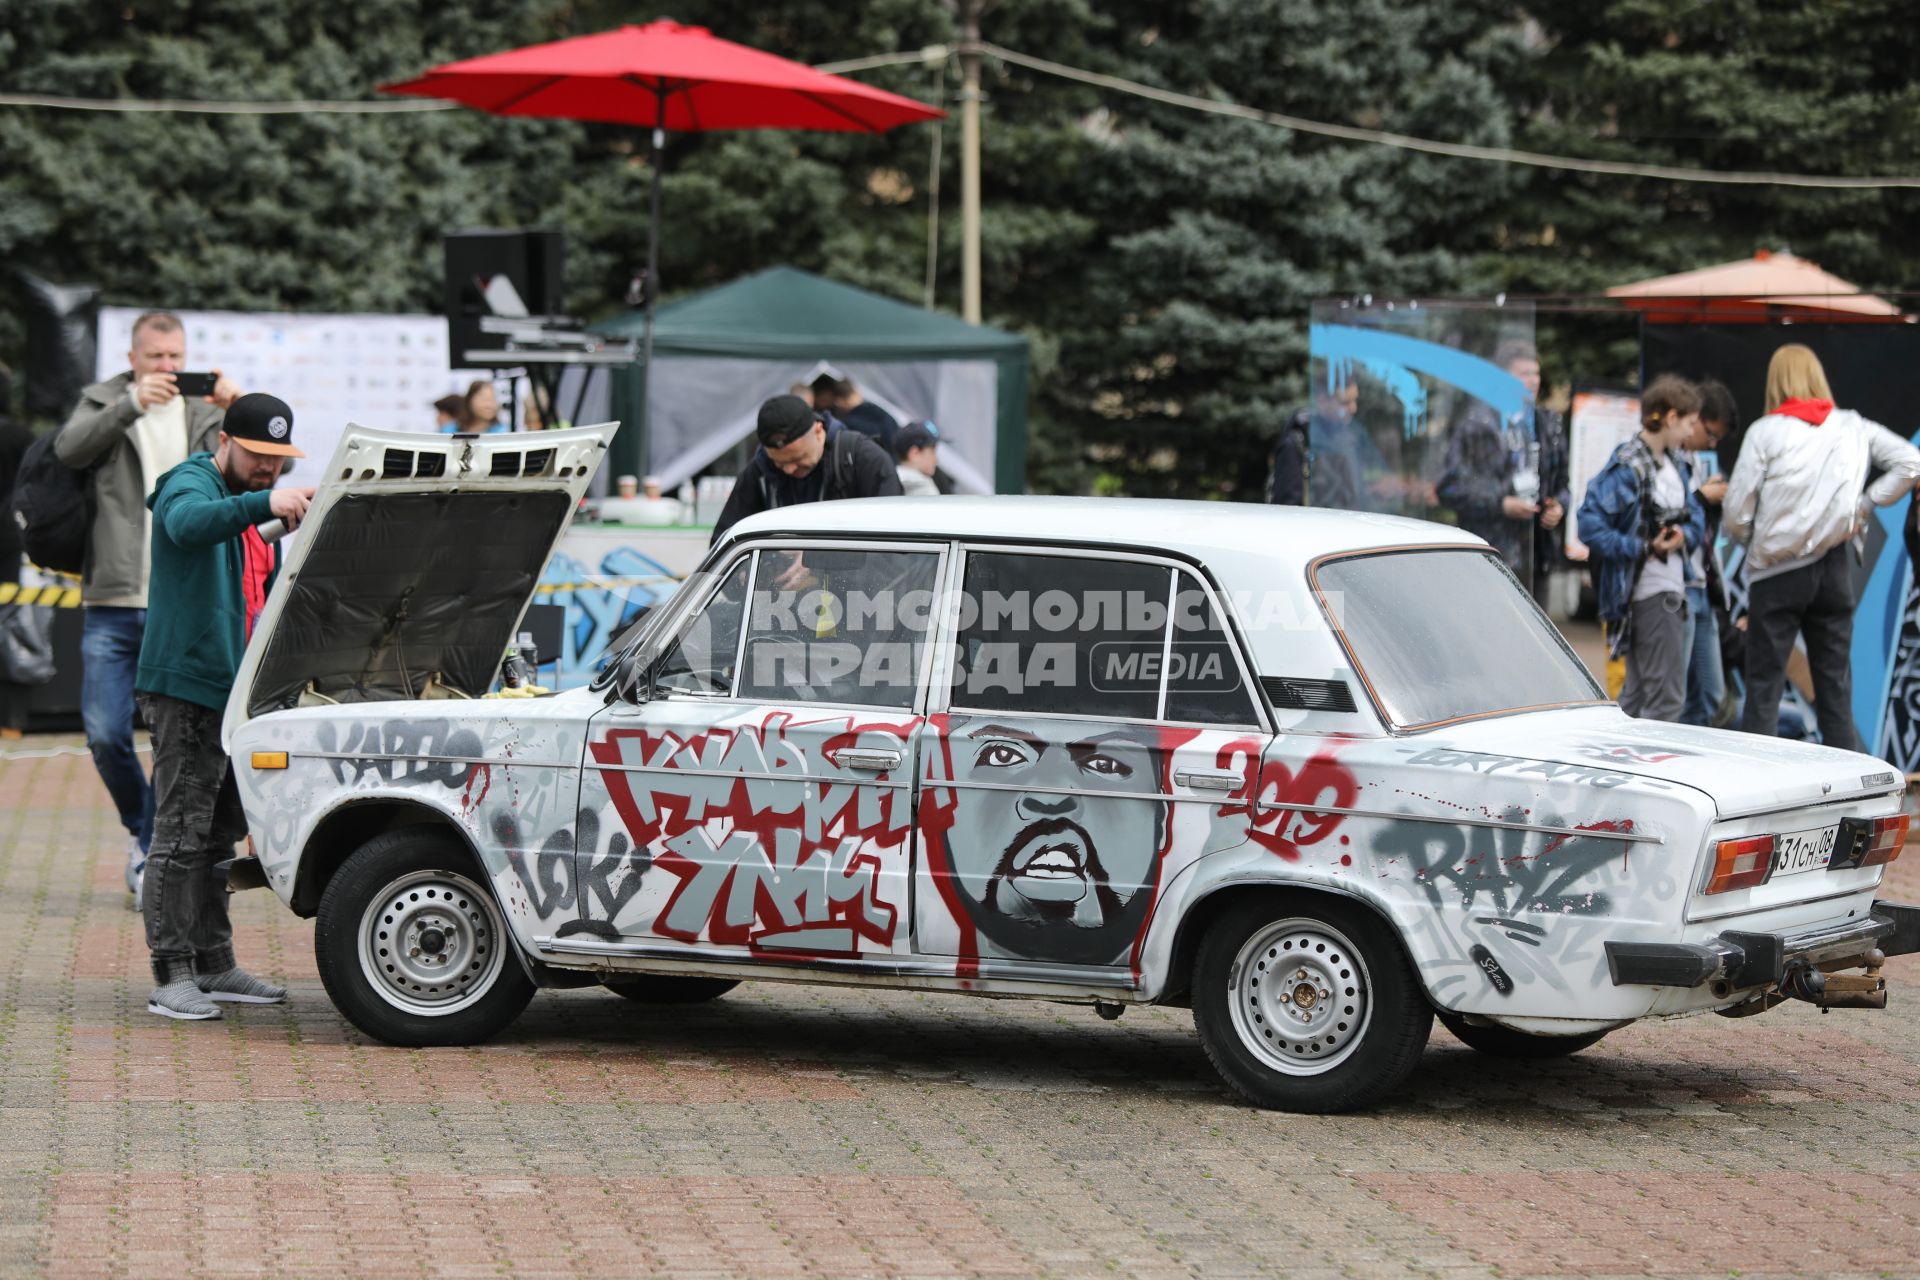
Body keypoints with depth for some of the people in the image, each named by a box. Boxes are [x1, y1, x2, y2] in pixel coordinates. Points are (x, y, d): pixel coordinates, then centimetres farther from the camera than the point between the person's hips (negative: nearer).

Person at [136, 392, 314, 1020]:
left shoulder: (255, 504, 21)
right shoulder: (190, 486, -8)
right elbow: (189, 523, -35)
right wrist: (265, 504, -48)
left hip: (235, 693, 9)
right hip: (186, 688, -9)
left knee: (219, 834, 14)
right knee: (182, 835, -9)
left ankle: (215, 966, 21)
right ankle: (172, 977, -10)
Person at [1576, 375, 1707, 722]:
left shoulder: (1675, 463, 13)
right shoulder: (1627, 468, -15)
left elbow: (1695, 514, 20)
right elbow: (1591, 525, -19)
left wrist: (1685, 534, -3)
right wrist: (1646, 548, -21)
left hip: (1672, 588, 9)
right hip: (1647, 590, -9)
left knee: (1638, 694, 15)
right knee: (1667, 697, -10)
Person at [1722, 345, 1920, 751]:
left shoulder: (1766, 432, -8)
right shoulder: (1853, 428, 3)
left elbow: (1737, 511, -9)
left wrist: (1745, 538, 12)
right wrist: (1866, 504, 3)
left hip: (1777, 571, -4)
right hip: (1834, 566, 4)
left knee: (1763, 687, -1)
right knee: (1835, 686, 10)